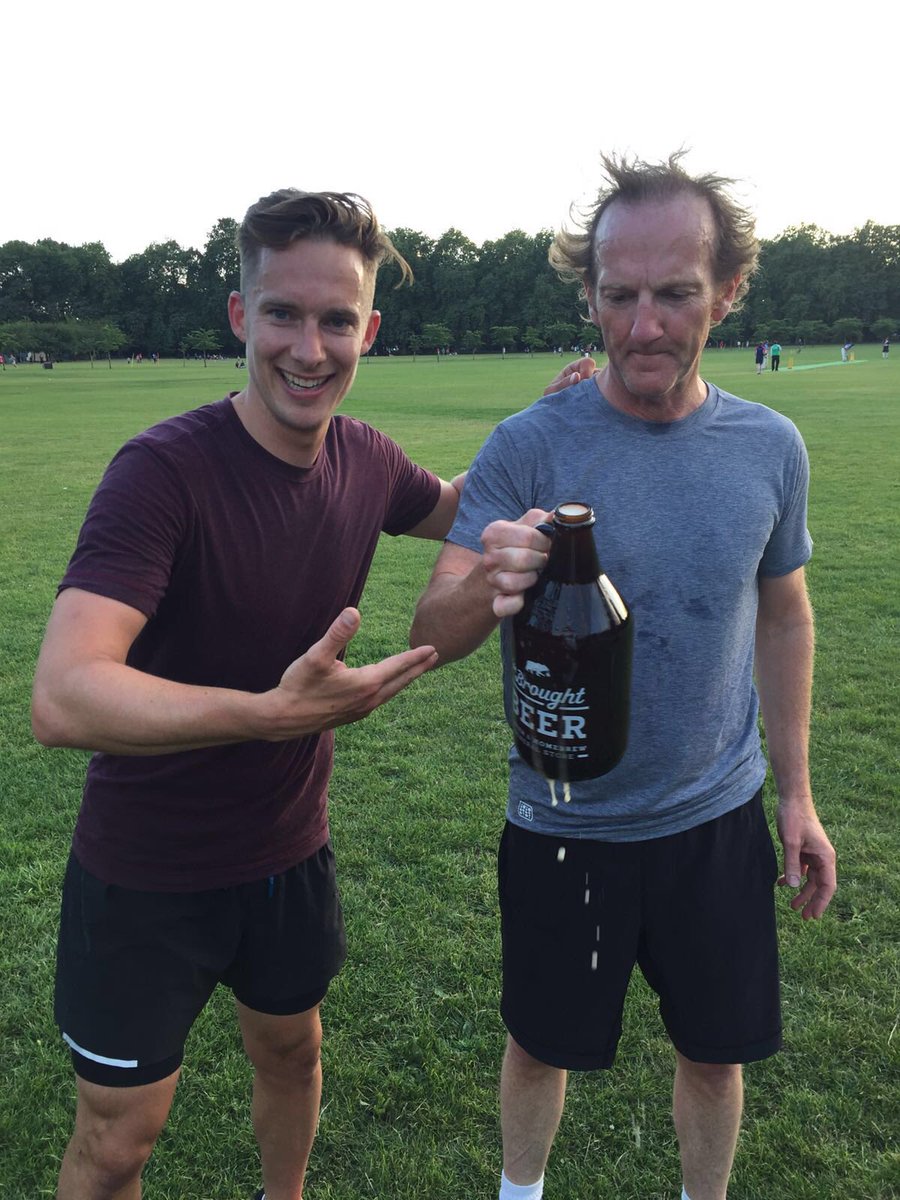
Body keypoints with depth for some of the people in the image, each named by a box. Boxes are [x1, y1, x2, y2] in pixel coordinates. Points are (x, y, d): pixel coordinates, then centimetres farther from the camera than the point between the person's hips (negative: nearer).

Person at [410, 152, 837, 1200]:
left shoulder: (769, 447, -6)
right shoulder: (529, 446, -16)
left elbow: (783, 615, 7)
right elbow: (431, 635, -21)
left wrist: (796, 790, 6)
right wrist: (486, 590, -44)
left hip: (719, 817, 2)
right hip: (566, 827, -2)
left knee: (715, 1053, 19)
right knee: (542, 1046, 18)